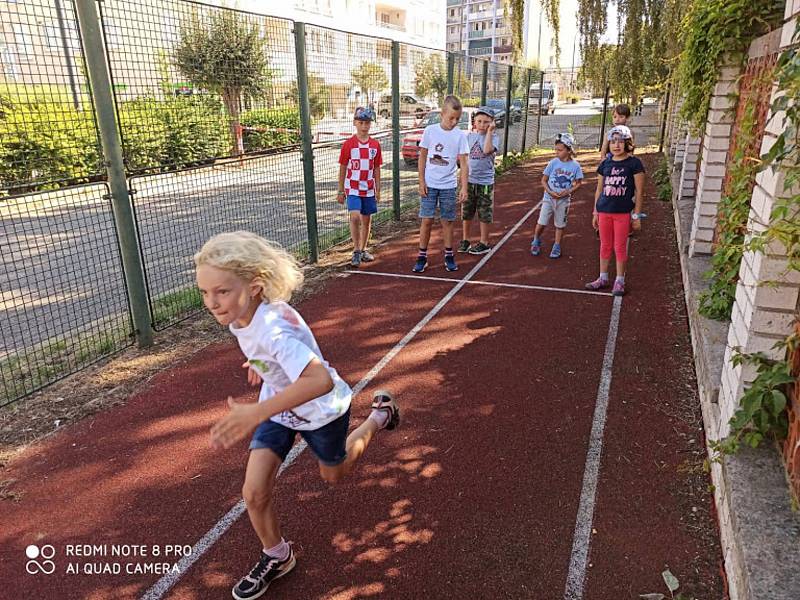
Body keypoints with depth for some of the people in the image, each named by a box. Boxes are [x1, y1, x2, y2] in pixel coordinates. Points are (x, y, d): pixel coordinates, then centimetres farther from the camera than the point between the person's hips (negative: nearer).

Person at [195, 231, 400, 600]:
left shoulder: (273, 329, -42)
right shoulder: (237, 315, -17)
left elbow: (320, 380, -56)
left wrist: (256, 414, -58)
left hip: (321, 408, -6)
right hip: (278, 406, 6)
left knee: (333, 474, 24)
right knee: (254, 493, -3)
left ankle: (380, 415, 45)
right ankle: (276, 557, 26)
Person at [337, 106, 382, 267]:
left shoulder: (375, 145, 4)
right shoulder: (348, 145, -4)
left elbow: (376, 169, 9)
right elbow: (342, 169, 0)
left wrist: (378, 190, 6)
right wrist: (340, 191, 0)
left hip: (369, 189, 3)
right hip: (352, 188, -3)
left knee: (366, 220, 10)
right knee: (355, 217, -19)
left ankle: (363, 250, 26)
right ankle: (356, 251, -7)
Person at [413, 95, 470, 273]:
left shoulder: (460, 135, -3)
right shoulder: (430, 131, -3)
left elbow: (463, 163, -4)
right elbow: (422, 157, 2)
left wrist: (464, 187, -11)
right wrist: (421, 182, -2)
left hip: (448, 186, 0)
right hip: (429, 184, 0)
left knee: (447, 221, 8)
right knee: (427, 220, 0)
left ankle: (449, 256, 20)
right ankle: (422, 257, 10)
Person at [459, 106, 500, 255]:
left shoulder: (493, 137, -7)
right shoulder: (469, 136, 5)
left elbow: (487, 150, -28)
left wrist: (489, 131, -20)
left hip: (485, 182, -4)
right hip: (469, 181, 4)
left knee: (484, 214, 5)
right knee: (466, 213, 12)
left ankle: (484, 243, 16)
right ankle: (465, 240, 25)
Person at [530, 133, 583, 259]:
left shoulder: (575, 165, -10)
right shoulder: (553, 163, -9)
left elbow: (578, 183, 1)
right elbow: (544, 180, -3)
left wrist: (568, 191, -16)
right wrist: (550, 192, -18)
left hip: (563, 200, 0)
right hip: (549, 197, 0)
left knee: (560, 225, 12)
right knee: (541, 223, 0)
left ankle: (557, 247, 27)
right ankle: (536, 242, 25)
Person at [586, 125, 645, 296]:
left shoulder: (634, 163, -6)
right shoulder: (605, 164, 6)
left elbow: (639, 191, -5)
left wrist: (637, 216, -6)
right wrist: (595, 212, 11)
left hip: (623, 213, -4)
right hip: (604, 211, 4)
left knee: (620, 247, 4)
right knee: (605, 246, 13)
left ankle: (619, 281, 17)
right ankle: (603, 278, 24)